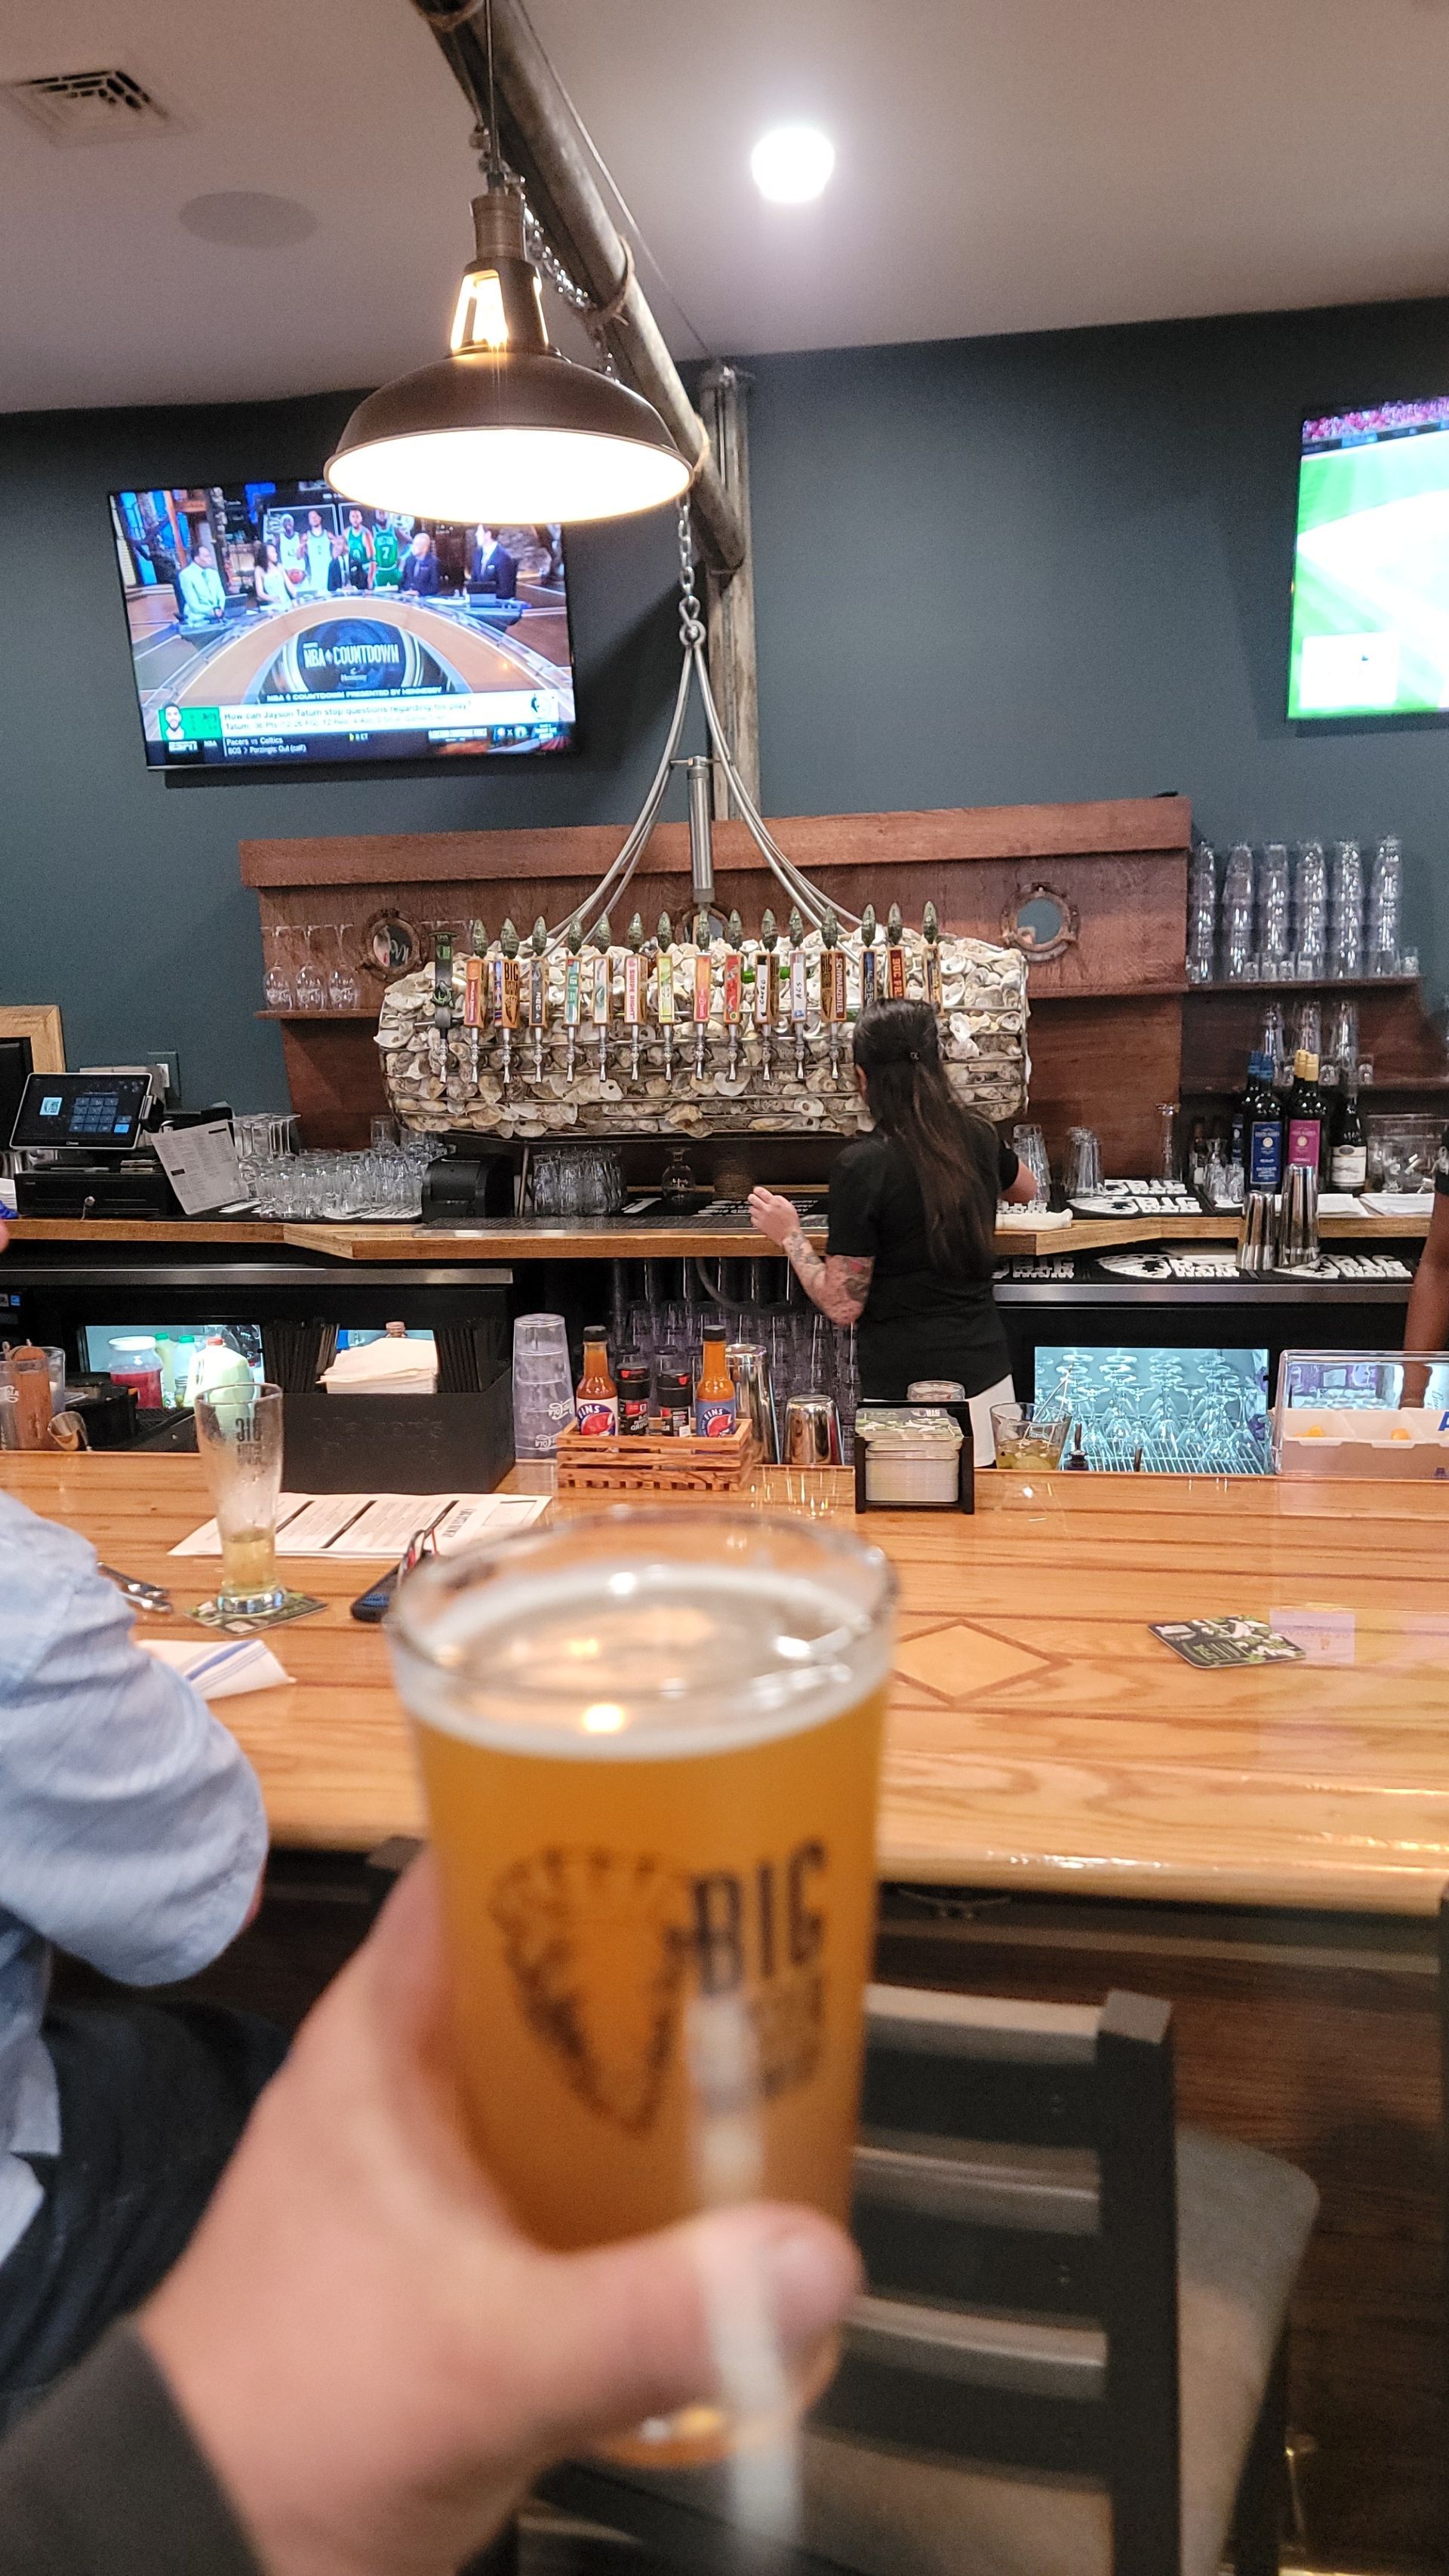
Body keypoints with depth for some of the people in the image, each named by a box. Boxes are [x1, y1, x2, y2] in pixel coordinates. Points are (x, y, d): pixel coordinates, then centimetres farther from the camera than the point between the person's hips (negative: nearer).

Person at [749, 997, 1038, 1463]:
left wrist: (789, 1237, 2)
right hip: (987, 1378, 6)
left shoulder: (861, 1165, -16)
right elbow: (1026, 1190, 27)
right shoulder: (977, 1136, 2)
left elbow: (843, 1306, -12)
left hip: (908, 1394, -6)